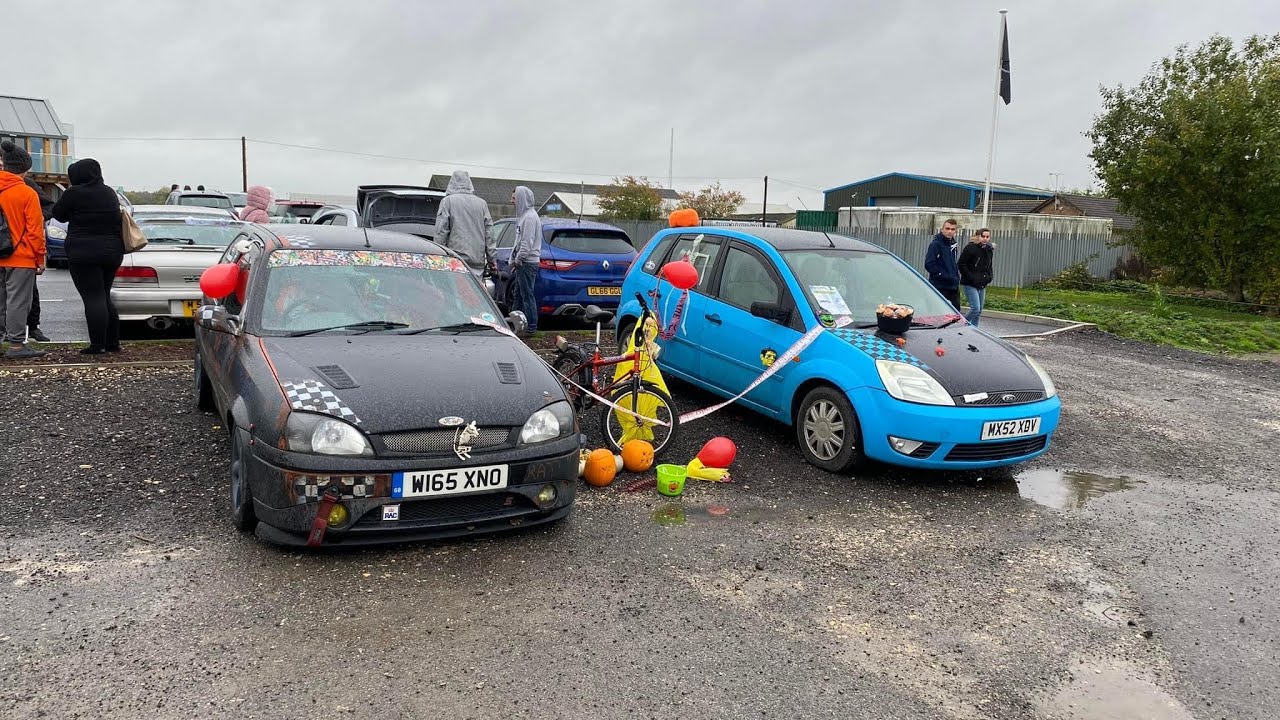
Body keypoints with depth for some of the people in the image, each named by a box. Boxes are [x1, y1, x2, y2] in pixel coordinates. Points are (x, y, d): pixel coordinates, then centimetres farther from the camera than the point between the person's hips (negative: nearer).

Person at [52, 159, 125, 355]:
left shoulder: (75, 193, -10)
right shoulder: (109, 193, 11)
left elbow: (58, 213, 2)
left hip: (85, 253, -7)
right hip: (112, 252, 7)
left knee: (93, 298, -6)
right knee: (104, 298, 15)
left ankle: (98, 345, -6)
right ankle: (113, 342, 16)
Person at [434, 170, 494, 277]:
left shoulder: (447, 201, 0)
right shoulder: (482, 203, 12)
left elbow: (441, 232, -4)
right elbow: (489, 234, 11)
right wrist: (491, 260, 15)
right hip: (478, 261, 4)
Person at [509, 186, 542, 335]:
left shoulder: (529, 217, -15)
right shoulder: (524, 215, 18)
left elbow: (527, 243, -21)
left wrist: (518, 260, -15)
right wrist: (514, 260, 18)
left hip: (527, 263, -11)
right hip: (522, 263, 11)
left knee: (527, 295, -7)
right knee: (519, 295, 15)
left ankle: (531, 327, -3)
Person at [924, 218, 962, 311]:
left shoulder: (953, 245, 15)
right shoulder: (935, 244, -9)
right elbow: (929, 264, -18)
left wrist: (956, 277, 11)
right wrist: (943, 275, -19)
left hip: (953, 286, 8)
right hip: (940, 287, -8)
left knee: (956, 312, 8)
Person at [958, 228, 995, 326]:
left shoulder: (989, 250, 12)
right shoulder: (970, 248, -10)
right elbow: (961, 264, -12)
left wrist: (989, 277, 7)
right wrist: (970, 277, -17)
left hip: (982, 285, 7)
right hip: (970, 284, -7)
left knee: (979, 311, 9)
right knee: (976, 309, -16)